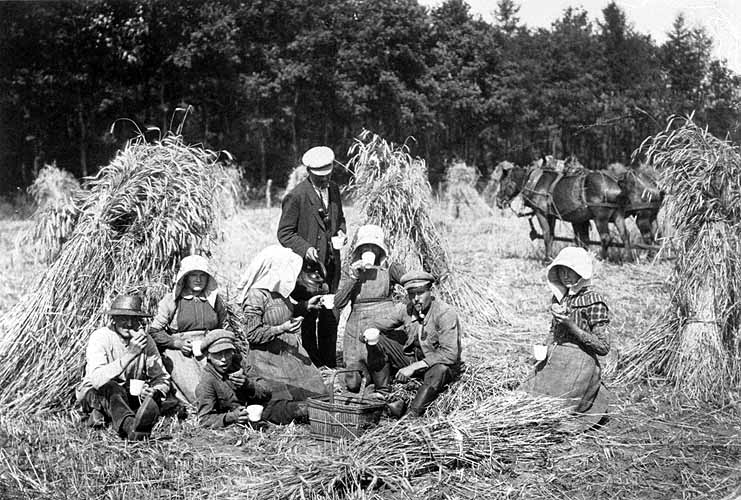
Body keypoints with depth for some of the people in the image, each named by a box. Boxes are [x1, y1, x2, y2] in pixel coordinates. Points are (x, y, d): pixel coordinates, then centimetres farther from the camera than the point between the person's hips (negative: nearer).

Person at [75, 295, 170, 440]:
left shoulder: (145, 340, -5)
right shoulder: (100, 337, -17)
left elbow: (162, 379, -1)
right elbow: (96, 379, -33)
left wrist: (154, 392, -26)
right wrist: (129, 355, -39)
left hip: (131, 396, 4)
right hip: (94, 395, -4)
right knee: (111, 387, -38)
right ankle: (130, 425, -65)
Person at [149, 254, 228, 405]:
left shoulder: (215, 300, 16)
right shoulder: (171, 301, 7)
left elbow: (224, 328, 26)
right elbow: (154, 331, 7)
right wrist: (176, 342, -7)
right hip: (179, 353, -3)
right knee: (197, 392, -22)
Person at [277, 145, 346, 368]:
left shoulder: (333, 189, 9)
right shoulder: (296, 196, -11)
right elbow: (284, 233, -7)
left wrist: (340, 233, 2)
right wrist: (305, 248, -22)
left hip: (331, 264, 6)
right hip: (308, 264, -6)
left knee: (330, 316, 9)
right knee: (308, 317, 0)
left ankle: (330, 365, 19)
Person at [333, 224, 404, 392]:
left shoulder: (389, 269, 3)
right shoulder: (349, 270, 8)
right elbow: (338, 303, -2)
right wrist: (353, 277, -11)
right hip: (356, 327, 2)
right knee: (353, 384, -2)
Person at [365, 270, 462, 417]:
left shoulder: (446, 314, -24)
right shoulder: (405, 309, -7)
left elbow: (450, 354, -30)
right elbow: (379, 323, 2)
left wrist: (414, 367, -33)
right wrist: (370, 332, -25)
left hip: (439, 363, -6)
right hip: (412, 357, 6)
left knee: (440, 369, -41)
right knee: (377, 342, -10)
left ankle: (412, 414, -30)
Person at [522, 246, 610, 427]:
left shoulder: (592, 300, -10)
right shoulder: (559, 296, 10)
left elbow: (603, 347, -12)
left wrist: (572, 326, -20)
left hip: (578, 366, -7)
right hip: (553, 363, 7)